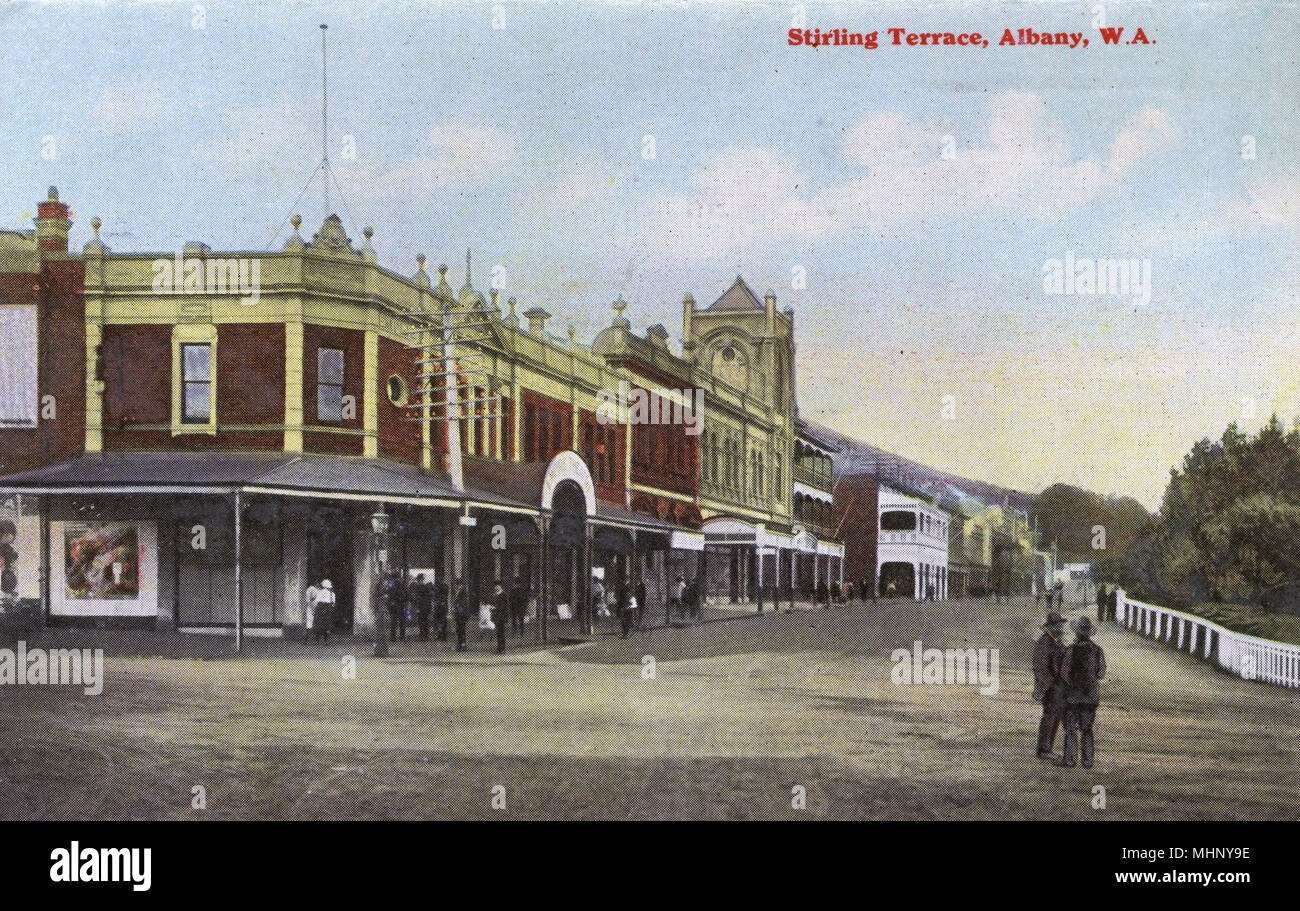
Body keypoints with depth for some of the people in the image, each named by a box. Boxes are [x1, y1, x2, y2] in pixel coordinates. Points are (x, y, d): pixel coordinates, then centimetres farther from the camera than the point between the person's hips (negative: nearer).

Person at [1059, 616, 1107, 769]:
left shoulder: (1071, 651, -15)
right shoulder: (1098, 651, -5)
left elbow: (1064, 674, -10)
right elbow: (1101, 673, 4)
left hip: (1073, 695, -3)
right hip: (1091, 695, 3)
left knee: (1070, 728, 7)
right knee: (1087, 729, 12)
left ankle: (1068, 759, 7)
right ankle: (1088, 760, 9)